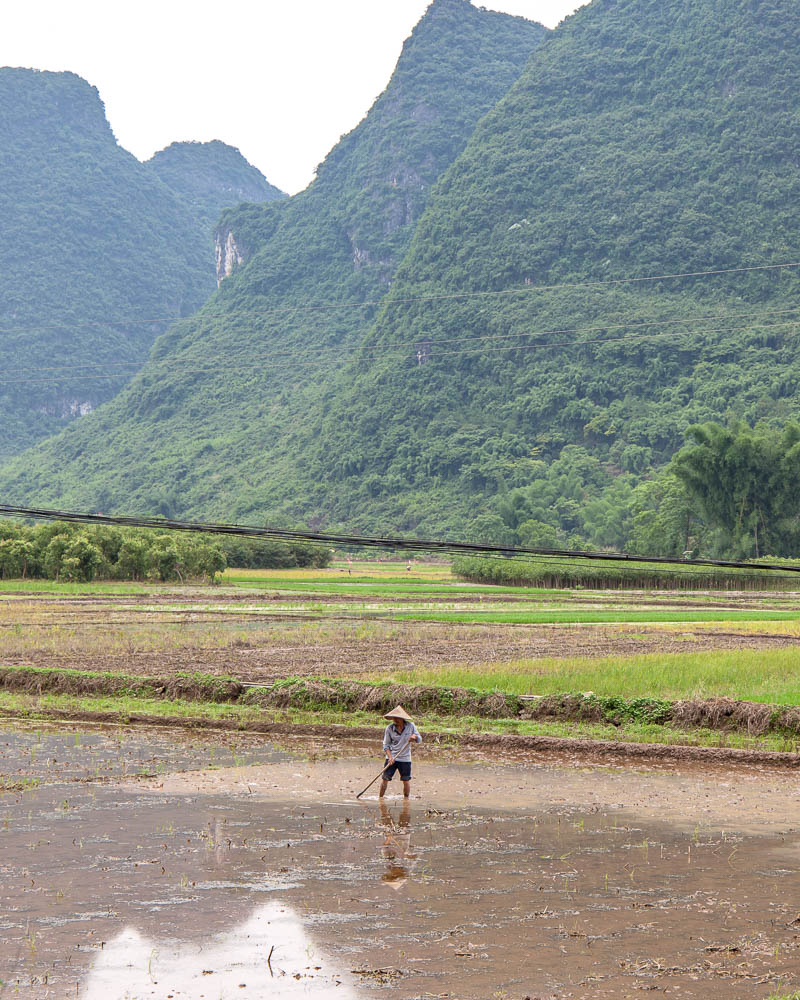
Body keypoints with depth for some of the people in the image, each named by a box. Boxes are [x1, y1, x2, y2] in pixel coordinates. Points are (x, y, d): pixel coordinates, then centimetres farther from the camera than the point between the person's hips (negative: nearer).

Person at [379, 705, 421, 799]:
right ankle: (380, 798, 10)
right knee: (385, 779, -3)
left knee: (406, 781, 4)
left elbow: (419, 740, 2)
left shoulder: (410, 726, -4)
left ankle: (406, 799, 21)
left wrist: (415, 737, -21)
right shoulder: (389, 728, -5)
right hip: (392, 758, 0)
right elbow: (386, 745, 0)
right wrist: (390, 757, -13)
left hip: (405, 759, 0)